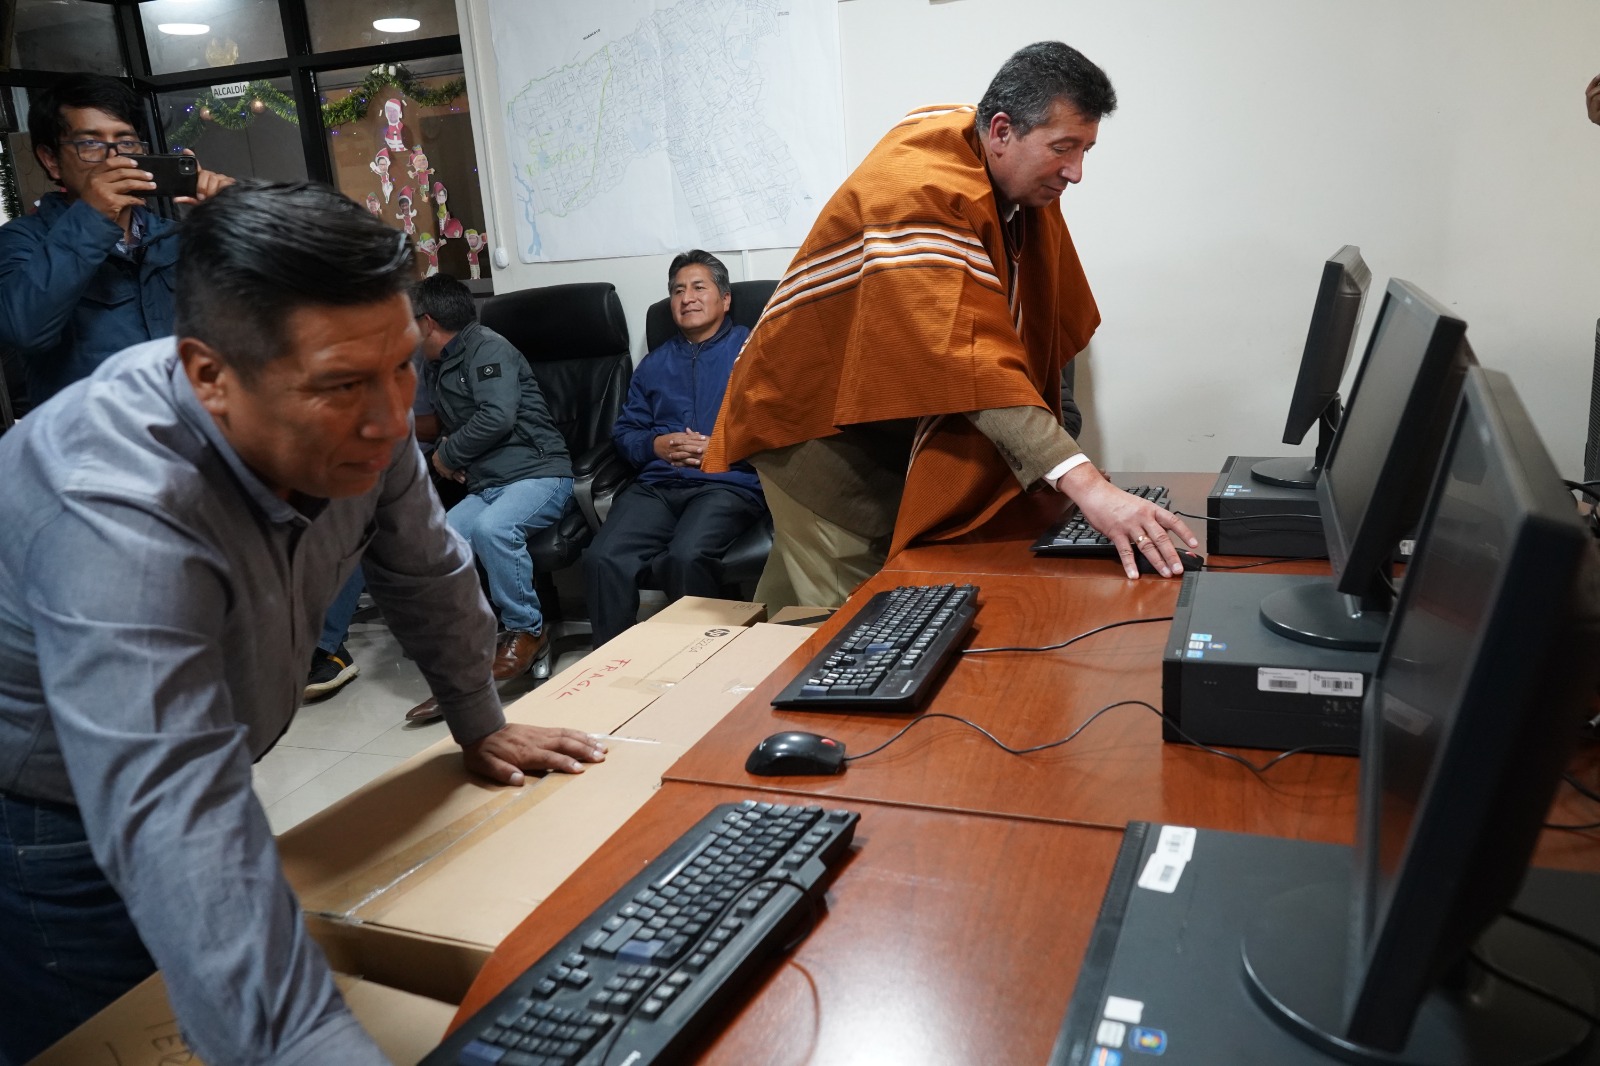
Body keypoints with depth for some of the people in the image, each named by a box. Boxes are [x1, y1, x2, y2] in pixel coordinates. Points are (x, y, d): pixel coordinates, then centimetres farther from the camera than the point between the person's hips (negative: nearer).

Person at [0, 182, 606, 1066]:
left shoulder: (353, 418, -17)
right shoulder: (117, 509, -40)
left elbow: (425, 570, 0)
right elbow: (177, 831, -47)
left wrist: (480, 725, 8)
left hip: (207, 769, 7)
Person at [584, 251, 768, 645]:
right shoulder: (655, 364, 28)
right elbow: (625, 431, 23)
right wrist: (656, 445, 1)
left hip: (728, 482, -4)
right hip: (658, 484, 4)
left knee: (686, 556, -36)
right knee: (603, 558, -25)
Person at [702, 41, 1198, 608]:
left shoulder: (1024, 171, -2)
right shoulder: (921, 191, -30)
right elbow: (973, 361, -41)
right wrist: (1087, 486, -47)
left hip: (900, 421, 8)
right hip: (821, 419, -8)